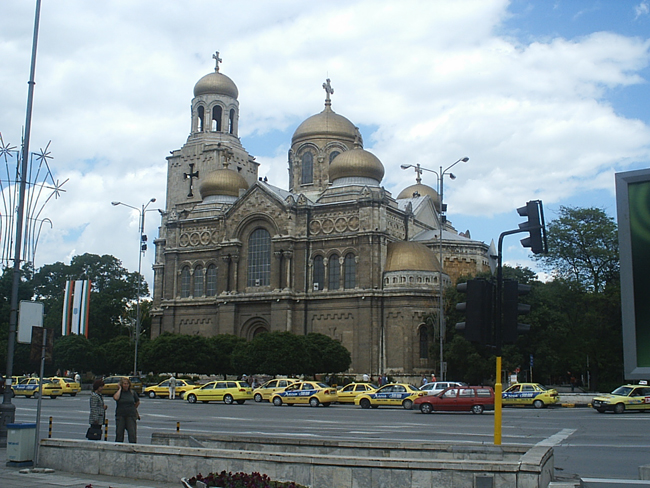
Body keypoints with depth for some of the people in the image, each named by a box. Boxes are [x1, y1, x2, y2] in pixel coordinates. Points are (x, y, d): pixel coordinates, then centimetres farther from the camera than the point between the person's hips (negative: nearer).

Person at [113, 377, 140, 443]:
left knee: (132, 434, -6)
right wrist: (120, 389, -11)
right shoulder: (118, 392, 2)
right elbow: (116, 398, -22)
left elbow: (137, 402, 20)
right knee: (119, 434, 3)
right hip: (120, 416, 0)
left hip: (131, 416, 0)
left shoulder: (132, 393, 6)